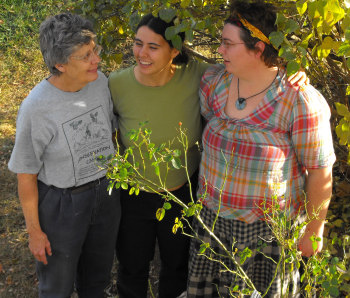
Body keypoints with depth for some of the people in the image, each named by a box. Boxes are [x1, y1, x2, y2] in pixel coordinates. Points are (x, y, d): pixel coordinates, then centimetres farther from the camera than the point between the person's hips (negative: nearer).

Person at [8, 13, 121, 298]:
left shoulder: (101, 82, -11)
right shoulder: (36, 108, -26)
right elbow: (26, 175, -16)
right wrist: (34, 230, -9)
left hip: (106, 192, 5)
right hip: (61, 204, -4)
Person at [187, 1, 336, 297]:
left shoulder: (299, 100, -20)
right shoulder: (214, 81, -3)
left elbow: (320, 172, -13)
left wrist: (314, 231, -6)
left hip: (266, 229, -5)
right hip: (212, 216, 5)